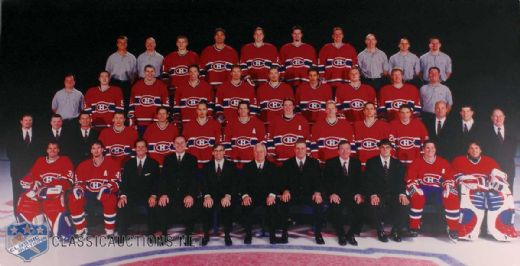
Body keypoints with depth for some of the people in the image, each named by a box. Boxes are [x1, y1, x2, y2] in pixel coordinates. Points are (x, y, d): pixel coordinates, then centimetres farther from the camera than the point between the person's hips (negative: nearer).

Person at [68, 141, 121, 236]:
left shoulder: (112, 163, -2)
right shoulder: (83, 165, 8)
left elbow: (116, 182, -8)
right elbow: (78, 182, 11)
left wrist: (108, 187, -28)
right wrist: (78, 188, -13)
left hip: (105, 193, -3)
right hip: (88, 193, 4)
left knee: (111, 200, -36)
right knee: (73, 199, -22)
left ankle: (110, 231, -21)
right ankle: (81, 230, -8)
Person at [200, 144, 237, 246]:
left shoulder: (231, 165, 7)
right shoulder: (207, 166, 10)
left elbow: (234, 183, -3)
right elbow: (203, 183, 0)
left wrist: (228, 196, -21)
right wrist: (207, 196, -20)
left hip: (226, 196, -1)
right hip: (211, 196, 1)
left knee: (228, 206, -34)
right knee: (206, 206, -32)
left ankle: (227, 235, -18)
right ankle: (206, 234, -13)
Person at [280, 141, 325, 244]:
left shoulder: (314, 162, 9)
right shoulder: (287, 163, 9)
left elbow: (319, 180, 0)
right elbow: (284, 181, 1)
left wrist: (318, 192, -20)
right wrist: (286, 190, -20)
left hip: (310, 195, 0)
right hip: (292, 195, 0)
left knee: (319, 203, -31)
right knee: (283, 203, -30)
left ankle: (318, 234, -16)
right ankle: (284, 233, -17)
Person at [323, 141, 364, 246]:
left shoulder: (356, 162, 13)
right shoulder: (330, 163, 5)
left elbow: (360, 181, 9)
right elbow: (326, 181, -1)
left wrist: (359, 193, -9)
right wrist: (332, 193, -17)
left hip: (352, 196, 2)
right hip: (336, 196, -2)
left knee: (360, 209, -27)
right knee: (335, 208, -33)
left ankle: (350, 235, -3)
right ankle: (341, 235, -8)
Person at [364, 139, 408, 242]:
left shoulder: (397, 164, 14)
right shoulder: (371, 162, 5)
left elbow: (401, 181, 6)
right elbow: (368, 181, -4)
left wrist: (402, 194, -14)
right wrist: (373, 194, -21)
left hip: (393, 195, 2)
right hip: (378, 195, -2)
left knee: (404, 204, -28)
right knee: (375, 205, -35)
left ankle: (395, 231, -4)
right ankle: (381, 231, -8)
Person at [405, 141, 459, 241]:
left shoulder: (443, 163, 6)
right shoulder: (417, 162, 1)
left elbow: (449, 178, 9)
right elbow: (410, 179, -2)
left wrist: (447, 188, -11)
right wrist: (416, 188, -19)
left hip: (438, 190, 2)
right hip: (422, 190, -1)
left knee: (452, 198, -26)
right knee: (417, 197, -34)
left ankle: (453, 229, -14)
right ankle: (414, 227, -20)